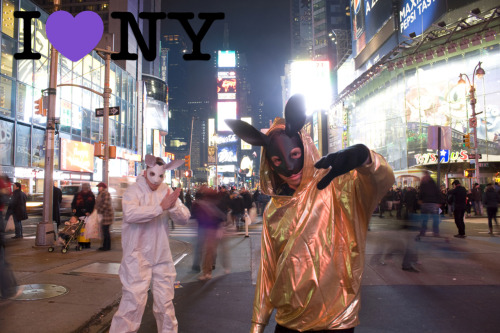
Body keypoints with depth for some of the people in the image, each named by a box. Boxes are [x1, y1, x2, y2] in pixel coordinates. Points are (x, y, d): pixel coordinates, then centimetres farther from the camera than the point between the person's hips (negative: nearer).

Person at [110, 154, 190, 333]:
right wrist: (161, 207, -29)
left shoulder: (167, 191, 6)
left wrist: (173, 206, -22)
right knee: (134, 301, -7)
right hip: (137, 256, -4)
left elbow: (184, 218, -2)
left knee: (165, 302, 13)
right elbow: (130, 213, -29)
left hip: (162, 256, 5)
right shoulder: (133, 191, -8)